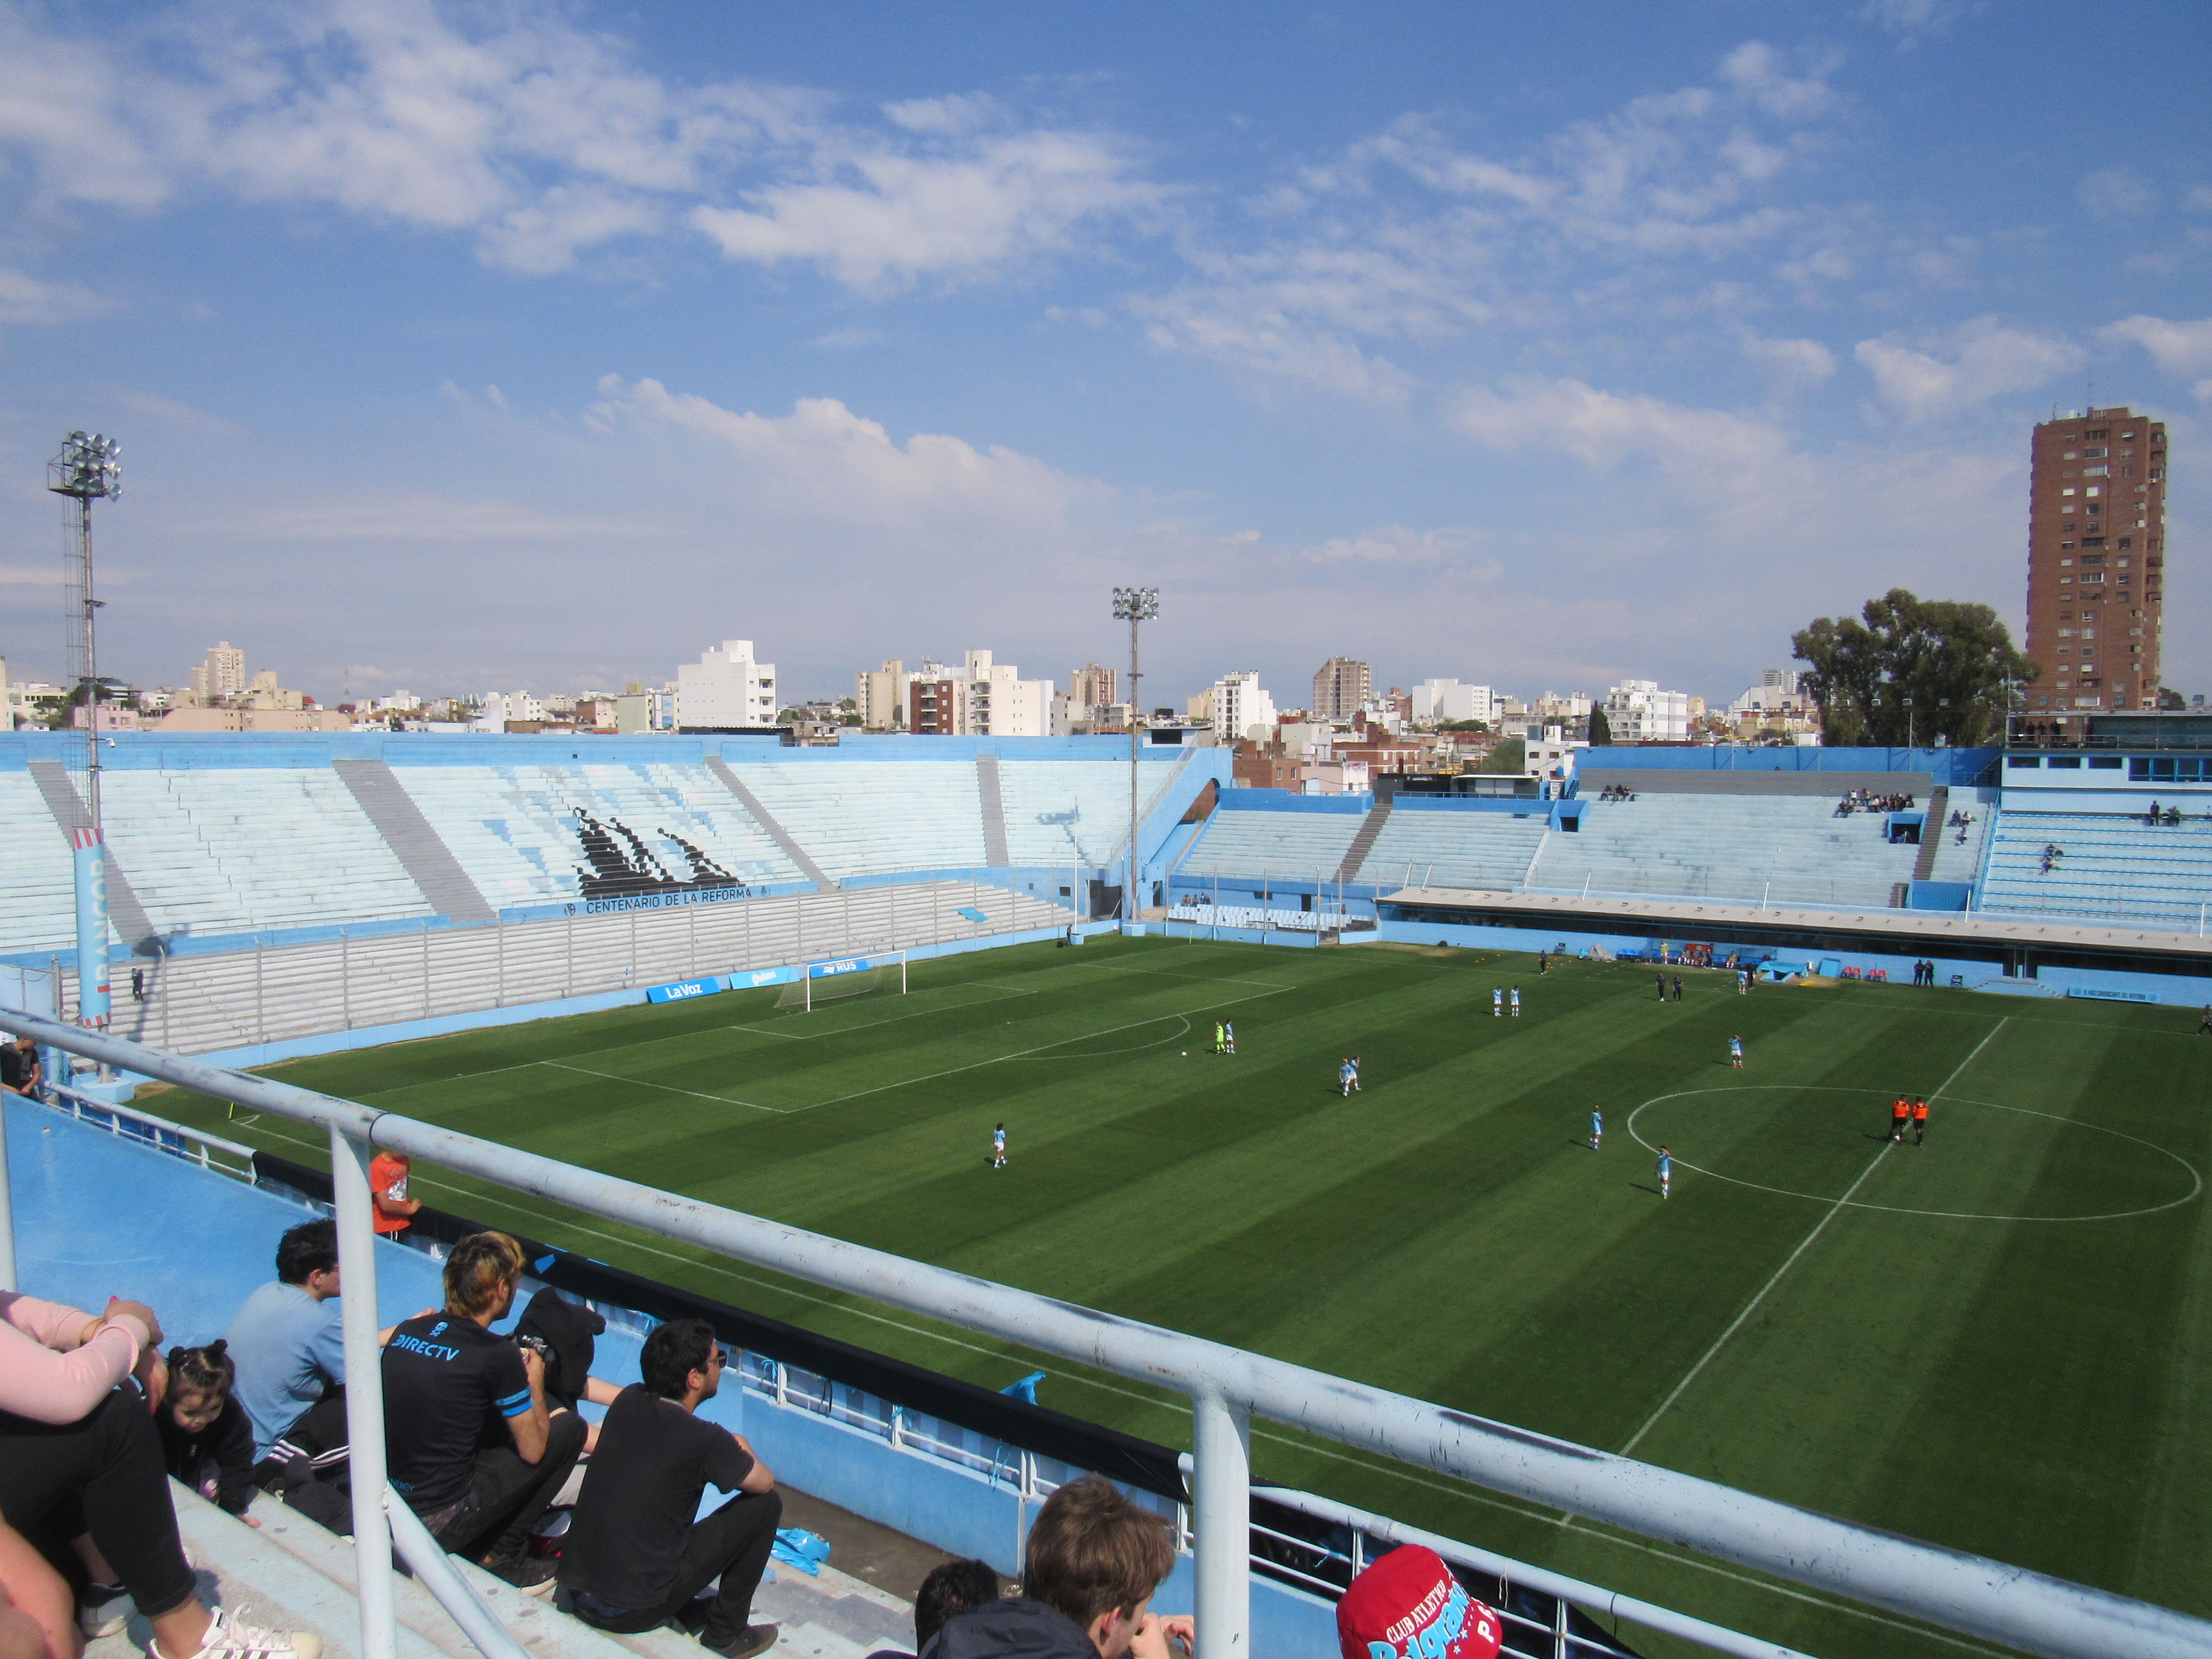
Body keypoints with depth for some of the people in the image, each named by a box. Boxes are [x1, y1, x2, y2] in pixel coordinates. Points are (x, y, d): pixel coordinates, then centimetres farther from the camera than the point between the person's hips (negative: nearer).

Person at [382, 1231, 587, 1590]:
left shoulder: (406, 1330, -1)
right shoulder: (497, 1356, -19)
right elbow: (533, 1450, -9)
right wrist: (536, 1383, 8)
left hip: (388, 1505, 7)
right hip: (442, 1526, -7)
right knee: (570, 1427, 2)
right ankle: (501, 1556, 7)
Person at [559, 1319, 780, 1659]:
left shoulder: (628, 1401, -3)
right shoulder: (703, 1440, -20)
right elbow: (766, 1482, -2)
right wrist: (743, 1451, 15)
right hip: (632, 1612, -7)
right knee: (765, 1504, -1)